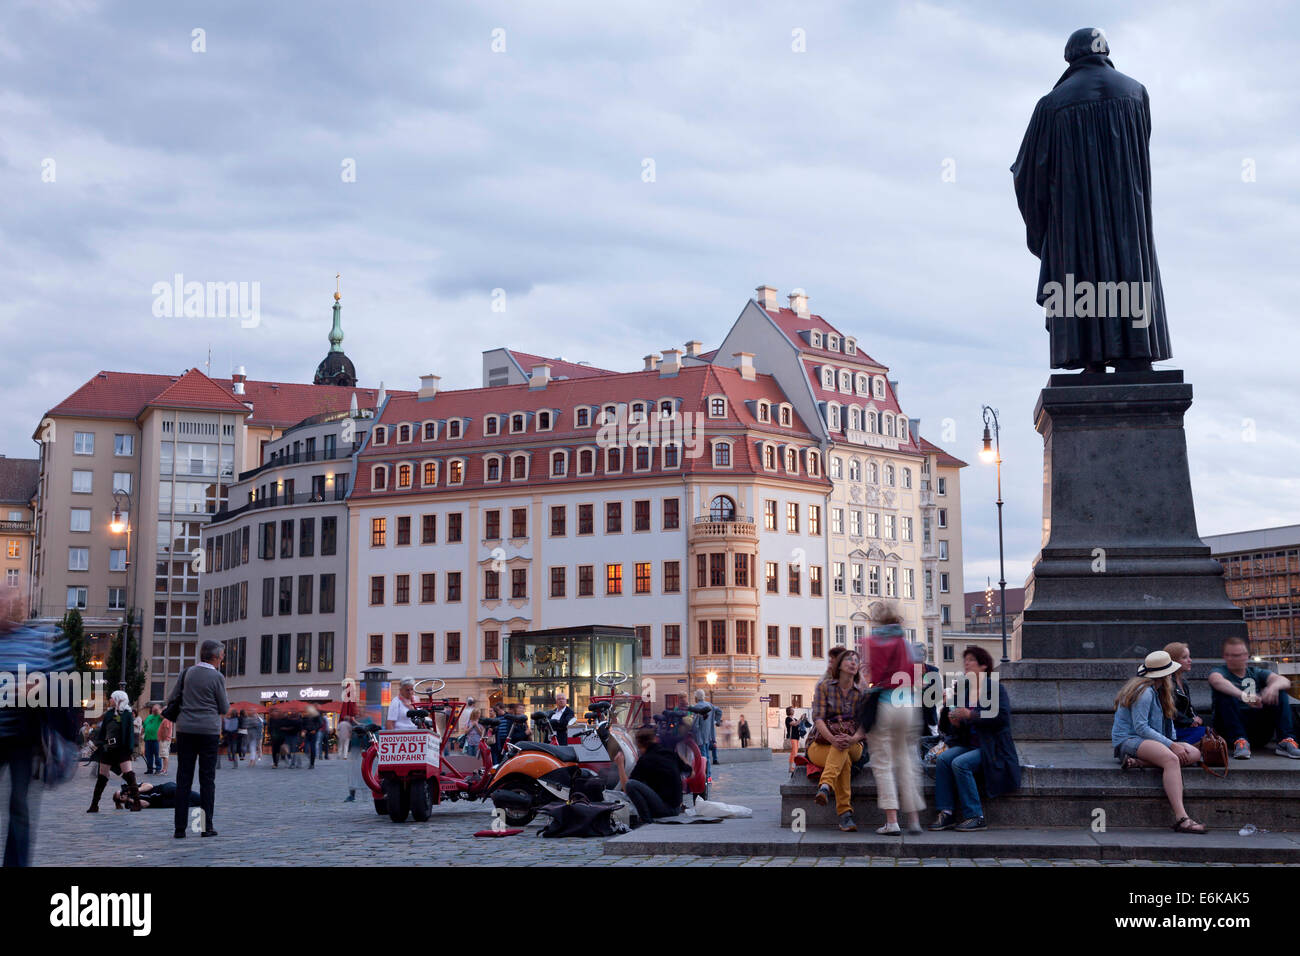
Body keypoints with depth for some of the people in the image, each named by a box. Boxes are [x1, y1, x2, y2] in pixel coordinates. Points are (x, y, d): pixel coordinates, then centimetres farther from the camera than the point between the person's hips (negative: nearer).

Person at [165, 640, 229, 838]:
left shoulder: (187, 673, 4)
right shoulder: (217, 677, -7)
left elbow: (172, 698, 10)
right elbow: (224, 709, -1)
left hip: (185, 730, 3)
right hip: (209, 731, -3)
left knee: (183, 779, 5)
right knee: (207, 779, 4)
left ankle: (179, 828, 2)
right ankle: (206, 827, 4)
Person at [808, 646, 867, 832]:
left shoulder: (861, 692, 7)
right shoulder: (824, 686, 1)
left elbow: (864, 724, -5)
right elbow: (818, 718, -12)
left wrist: (852, 739, -29)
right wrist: (832, 739, -32)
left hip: (853, 746, 1)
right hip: (820, 745, -1)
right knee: (844, 759, -36)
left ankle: (825, 785, -57)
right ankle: (845, 815, -46)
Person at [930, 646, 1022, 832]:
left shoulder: (995, 688, -3)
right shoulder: (963, 689, 15)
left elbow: (1002, 717, -18)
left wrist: (970, 715, -19)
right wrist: (955, 723, -5)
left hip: (992, 748, -6)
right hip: (967, 745, 6)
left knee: (960, 763, -29)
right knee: (943, 758, -22)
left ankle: (975, 817, -21)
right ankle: (946, 814, -21)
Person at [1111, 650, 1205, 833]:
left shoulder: (1155, 691, 20)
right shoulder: (1145, 692, -11)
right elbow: (1140, 728, -18)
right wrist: (1171, 745, -19)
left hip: (1148, 741, 10)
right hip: (1128, 741, -10)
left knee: (1195, 754, -10)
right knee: (1172, 759, -36)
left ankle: (1138, 762, -25)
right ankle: (1181, 818, -49)